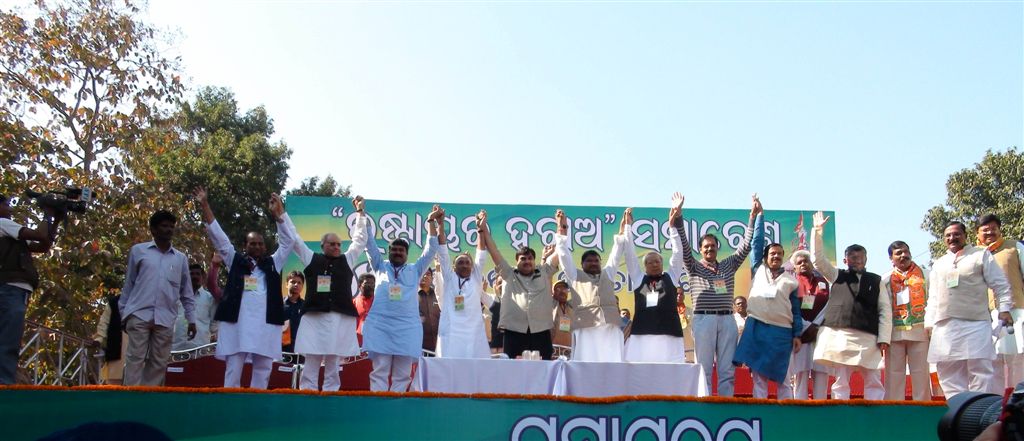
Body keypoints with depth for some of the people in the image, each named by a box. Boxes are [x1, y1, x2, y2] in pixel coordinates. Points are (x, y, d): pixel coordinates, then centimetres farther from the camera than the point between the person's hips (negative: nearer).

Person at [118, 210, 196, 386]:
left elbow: (186, 292, 14)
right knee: (135, 359, -5)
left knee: (159, 363, 2)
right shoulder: (138, 250, 7)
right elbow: (128, 284, 10)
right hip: (139, 314, -2)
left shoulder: (181, 258, 12)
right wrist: (123, 313, 8)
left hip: (165, 319, 2)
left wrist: (191, 319, 9)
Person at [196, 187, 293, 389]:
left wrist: (279, 213, -3)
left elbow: (287, 242, 9)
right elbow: (218, 237, 12)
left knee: (263, 371, 4)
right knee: (233, 369, 0)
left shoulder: (273, 263, 16)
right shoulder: (236, 261, 15)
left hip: (265, 323, 1)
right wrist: (205, 206, 6)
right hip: (238, 322, -1)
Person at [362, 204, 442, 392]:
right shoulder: (380, 267, 18)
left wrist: (432, 223, 4)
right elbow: (370, 245, 11)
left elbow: (431, 250, 11)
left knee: (402, 375, -1)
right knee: (379, 372, -3)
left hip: (407, 327, 1)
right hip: (379, 325, 0)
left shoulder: (415, 270, 18)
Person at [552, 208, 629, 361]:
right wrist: (562, 230, 9)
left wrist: (622, 231, 21)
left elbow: (615, 255, 27)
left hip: (610, 328, 3)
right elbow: (565, 255, 15)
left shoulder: (608, 274, 30)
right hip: (585, 328, -2)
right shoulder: (575, 276, 23)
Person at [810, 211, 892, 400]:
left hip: (869, 337, 1)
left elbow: (885, 310, 8)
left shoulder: (876, 280, 13)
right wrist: (818, 232, -1)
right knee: (841, 382, 0)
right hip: (840, 335, 0)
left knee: (874, 382, 0)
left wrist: (884, 337, -3)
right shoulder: (837, 276, 14)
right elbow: (818, 260, 5)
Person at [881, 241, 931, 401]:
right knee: (894, 374, 1)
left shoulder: (924, 276, 8)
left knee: (921, 374, 1)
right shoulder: (885, 279, 9)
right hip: (894, 332, 1)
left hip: (919, 331, -1)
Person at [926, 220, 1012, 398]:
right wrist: (929, 323, 13)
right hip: (944, 327, 4)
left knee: (979, 370, -6)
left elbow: (1000, 285, 6)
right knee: (950, 376, 3)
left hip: (975, 325, -4)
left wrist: (1004, 309, -6)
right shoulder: (938, 264, 21)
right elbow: (933, 297, 21)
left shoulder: (981, 255, 10)